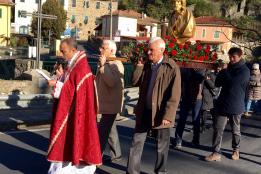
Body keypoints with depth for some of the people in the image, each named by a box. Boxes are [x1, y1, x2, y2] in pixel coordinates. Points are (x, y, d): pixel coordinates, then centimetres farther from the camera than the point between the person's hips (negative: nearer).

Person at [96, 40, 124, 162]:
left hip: (111, 104, -10)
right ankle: (116, 154, 26)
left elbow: (111, 82, -30)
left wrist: (103, 66, -26)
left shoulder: (116, 64, -15)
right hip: (105, 102, 10)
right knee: (109, 129, 16)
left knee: (102, 131, -8)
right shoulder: (104, 63, 13)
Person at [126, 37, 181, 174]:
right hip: (144, 111, 5)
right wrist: (139, 65, -4)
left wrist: (167, 116, -20)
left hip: (161, 113, -5)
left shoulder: (172, 68, -12)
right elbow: (135, 82, 5)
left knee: (161, 146, 11)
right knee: (136, 143, 8)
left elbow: (174, 96, -15)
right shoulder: (146, 65, 7)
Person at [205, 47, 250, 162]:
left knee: (235, 130, 13)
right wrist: (223, 72, -7)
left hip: (236, 106, -4)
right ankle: (216, 153, 0)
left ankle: (236, 150, 32)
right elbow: (217, 84, 9)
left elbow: (233, 82, -22)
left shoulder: (244, 71, -8)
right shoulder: (228, 68, 11)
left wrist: (224, 72, -9)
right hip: (222, 104, 4)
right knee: (218, 129, -3)